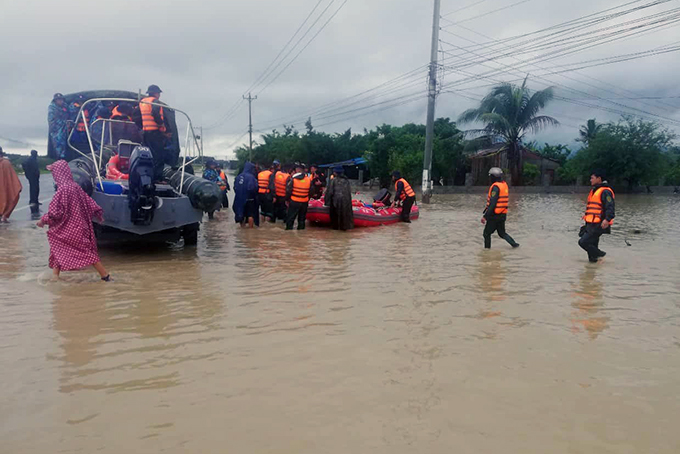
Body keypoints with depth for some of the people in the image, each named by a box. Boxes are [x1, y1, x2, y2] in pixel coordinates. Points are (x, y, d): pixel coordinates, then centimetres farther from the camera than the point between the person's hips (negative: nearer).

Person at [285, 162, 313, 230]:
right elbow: (310, 192, 7)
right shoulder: (309, 179, 0)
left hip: (294, 202, -3)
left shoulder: (293, 179, -11)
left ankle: (289, 228, 6)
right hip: (304, 203, 3)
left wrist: (287, 199, 4)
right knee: (302, 218, 14)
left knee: (290, 218, 6)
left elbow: (288, 191, -8)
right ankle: (301, 228, 19)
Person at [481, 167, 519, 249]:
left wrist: (485, 216, -22)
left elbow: (492, 204, -23)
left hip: (494, 215, -8)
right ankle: (514, 244, 14)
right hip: (503, 215, 8)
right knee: (502, 233, 20)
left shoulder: (496, 187, -19)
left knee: (487, 233, 5)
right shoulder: (504, 185, 8)